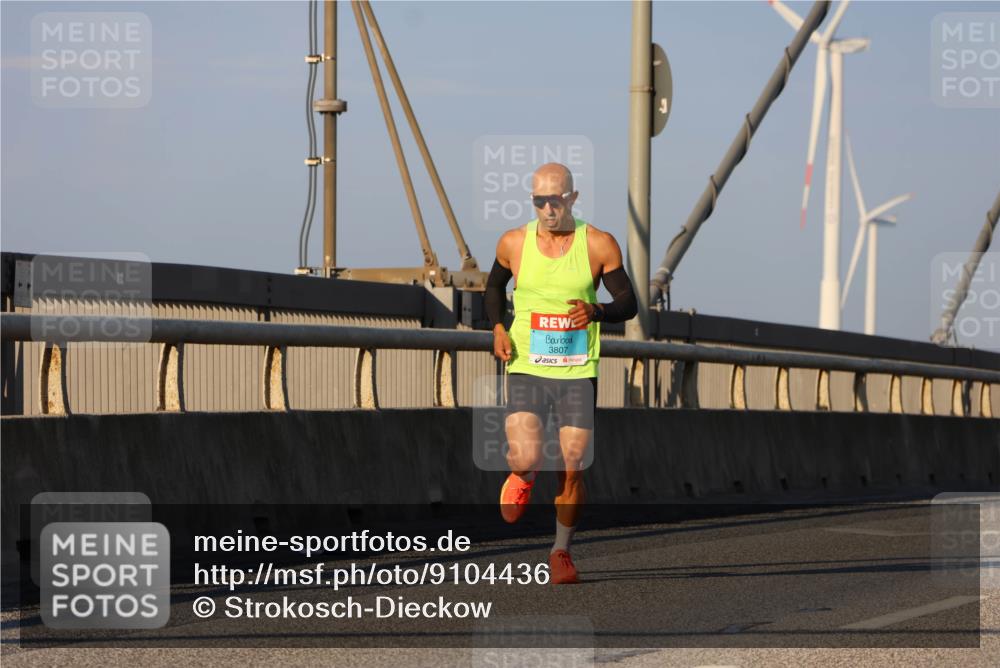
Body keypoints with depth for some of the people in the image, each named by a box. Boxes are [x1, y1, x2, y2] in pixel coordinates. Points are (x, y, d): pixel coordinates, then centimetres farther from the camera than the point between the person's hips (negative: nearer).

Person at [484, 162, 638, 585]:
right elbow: (495, 286, 20)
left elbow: (628, 304, 1)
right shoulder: (513, 243, 0)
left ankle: (561, 551, 21)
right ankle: (522, 477, 22)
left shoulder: (599, 245, -5)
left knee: (572, 468, 0)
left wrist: (596, 311, -21)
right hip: (525, 369, 0)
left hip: (578, 373, 0)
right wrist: (497, 328, 2)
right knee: (525, 459, -17)